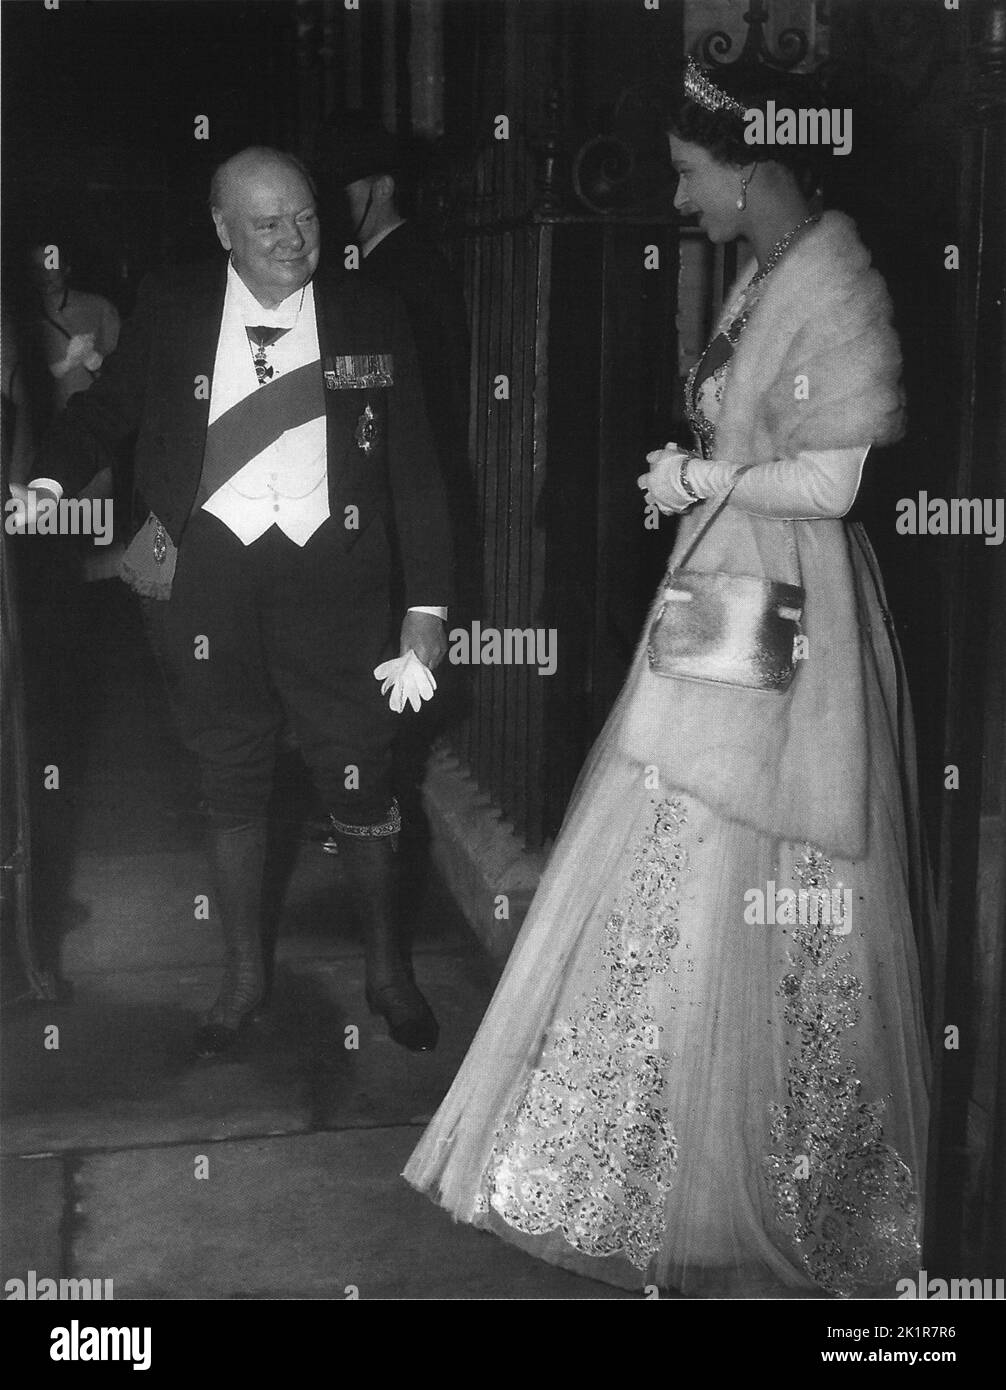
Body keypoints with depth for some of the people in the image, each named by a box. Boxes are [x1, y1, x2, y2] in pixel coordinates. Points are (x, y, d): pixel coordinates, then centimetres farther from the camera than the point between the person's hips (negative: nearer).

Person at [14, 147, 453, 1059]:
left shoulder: (371, 318, 2)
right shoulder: (170, 310, 4)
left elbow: (414, 469, 2)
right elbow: (108, 408, 16)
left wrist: (428, 604, -2)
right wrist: (50, 481, -5)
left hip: (333, 582, -1)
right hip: (209, 583, 1)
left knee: (361, 786, 5)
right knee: (232, 790, 12)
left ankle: (389, 971, 29)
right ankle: (245, 978, 32)